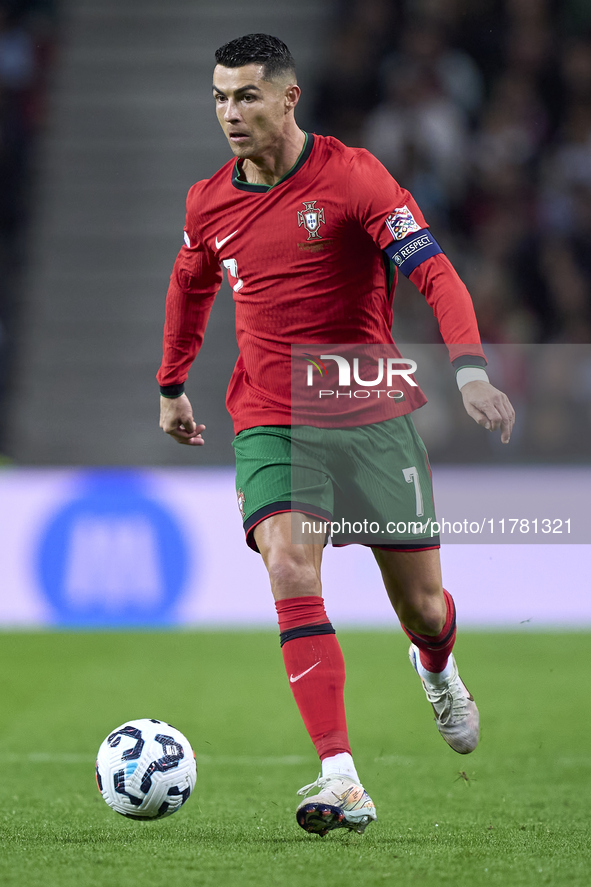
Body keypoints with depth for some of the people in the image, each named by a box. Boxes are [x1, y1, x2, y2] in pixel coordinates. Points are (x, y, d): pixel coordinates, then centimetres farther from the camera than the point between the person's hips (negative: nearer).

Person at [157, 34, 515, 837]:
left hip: (375, 418, -2)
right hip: (271, 428, 2)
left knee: (420, 605, 6)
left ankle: (438, 668, 47)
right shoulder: (209, 204, 4)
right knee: (290, 569, -24)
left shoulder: (352, 176, -11)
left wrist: (470, 370, -32)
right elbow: (190, 287, 26)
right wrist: (172, 386, 30)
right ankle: (341, 780, -29)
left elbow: (435, 274, -18)